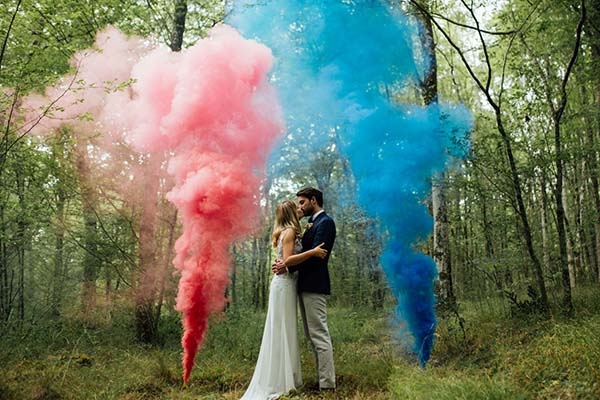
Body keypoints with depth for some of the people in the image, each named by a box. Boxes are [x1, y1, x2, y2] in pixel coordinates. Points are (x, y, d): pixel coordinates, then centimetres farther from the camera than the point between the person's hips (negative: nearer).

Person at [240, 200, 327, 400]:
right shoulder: (289, 231, -11)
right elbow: (288, 260, -21)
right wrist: (313, 252, -24)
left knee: (284, 331, 11)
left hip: (286, 284, 9)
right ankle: (281, 382, 1)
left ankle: (278, 379, 18)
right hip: (284, 284, -9)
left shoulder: (287, 232, 17)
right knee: (283, 331, -5)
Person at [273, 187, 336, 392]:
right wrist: (285, 262, -3)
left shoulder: (325, 222, -9)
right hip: (306, 285, 10)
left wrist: (288, 267, -17)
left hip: (314, 286, -10)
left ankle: (327, 384, -4)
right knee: (312, 336, 13)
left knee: (319, 335, -8)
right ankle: (323, 378, 19)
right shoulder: (313, 223, 20)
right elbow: (306, 252, 14)